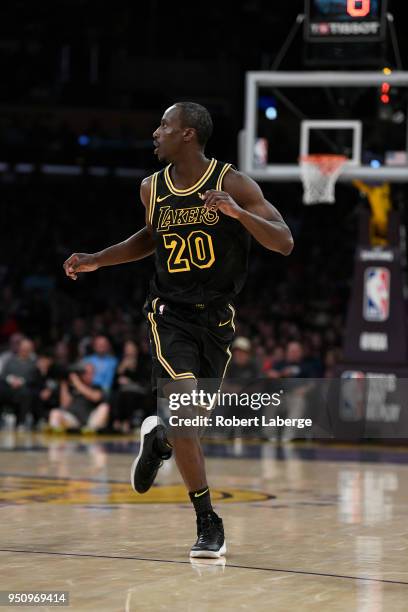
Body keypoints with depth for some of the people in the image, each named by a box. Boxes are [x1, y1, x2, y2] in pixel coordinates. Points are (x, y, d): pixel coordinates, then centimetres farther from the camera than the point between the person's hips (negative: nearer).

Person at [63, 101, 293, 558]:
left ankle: (159, 437, 50)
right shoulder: (152, 188, 2)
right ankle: (208, 523, -9)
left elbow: (284, 243, -15)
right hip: (170, 311, 1)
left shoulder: (232, 183, -11)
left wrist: (237, 213, -30)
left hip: (218, 314, -1)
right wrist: (96, 260, 14)